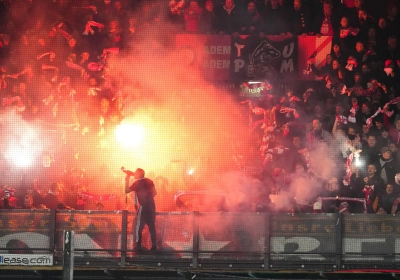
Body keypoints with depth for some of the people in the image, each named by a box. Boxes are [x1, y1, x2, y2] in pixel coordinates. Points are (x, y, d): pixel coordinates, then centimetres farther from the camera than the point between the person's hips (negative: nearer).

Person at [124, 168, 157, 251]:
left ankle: (138, 246, -3)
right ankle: (154, 245, 8)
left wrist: (127, 181, 3)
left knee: (139, 227, 1)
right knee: (152, 226, 10)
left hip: (143, 206, -6)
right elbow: (154, 192, 10)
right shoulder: (149, 181, 8)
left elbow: (126, 191, -4)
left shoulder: (137, 183, -8)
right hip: (151, 206, 6)